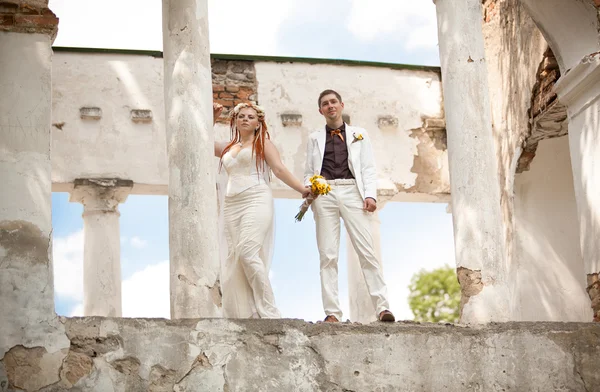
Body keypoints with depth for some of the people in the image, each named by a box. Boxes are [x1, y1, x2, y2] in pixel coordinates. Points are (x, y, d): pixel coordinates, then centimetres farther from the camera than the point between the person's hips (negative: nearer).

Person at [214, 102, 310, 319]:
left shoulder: (263, 144, 10)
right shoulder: (228, 148, 24)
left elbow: (280, 169, 1)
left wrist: (302, 189, -9)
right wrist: (212, 119, 24)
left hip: (256, 201, -6)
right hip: (231, 205, 6)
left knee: (247, 251, -22)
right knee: (234, 256, -3)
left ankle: (268, 311, -19)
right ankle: (246, 313, -3)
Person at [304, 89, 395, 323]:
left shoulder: (359, 135, 18)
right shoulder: (315, 138, 21)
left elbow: (368, 169, 10)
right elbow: (309, 172, 18)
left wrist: (370, 195, -5)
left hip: (351, 192, -1)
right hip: (324, 194, 1)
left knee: (367, 252, -9)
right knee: (328, 255, -4)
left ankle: (382, 307, -9)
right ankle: (332, 312, -5)